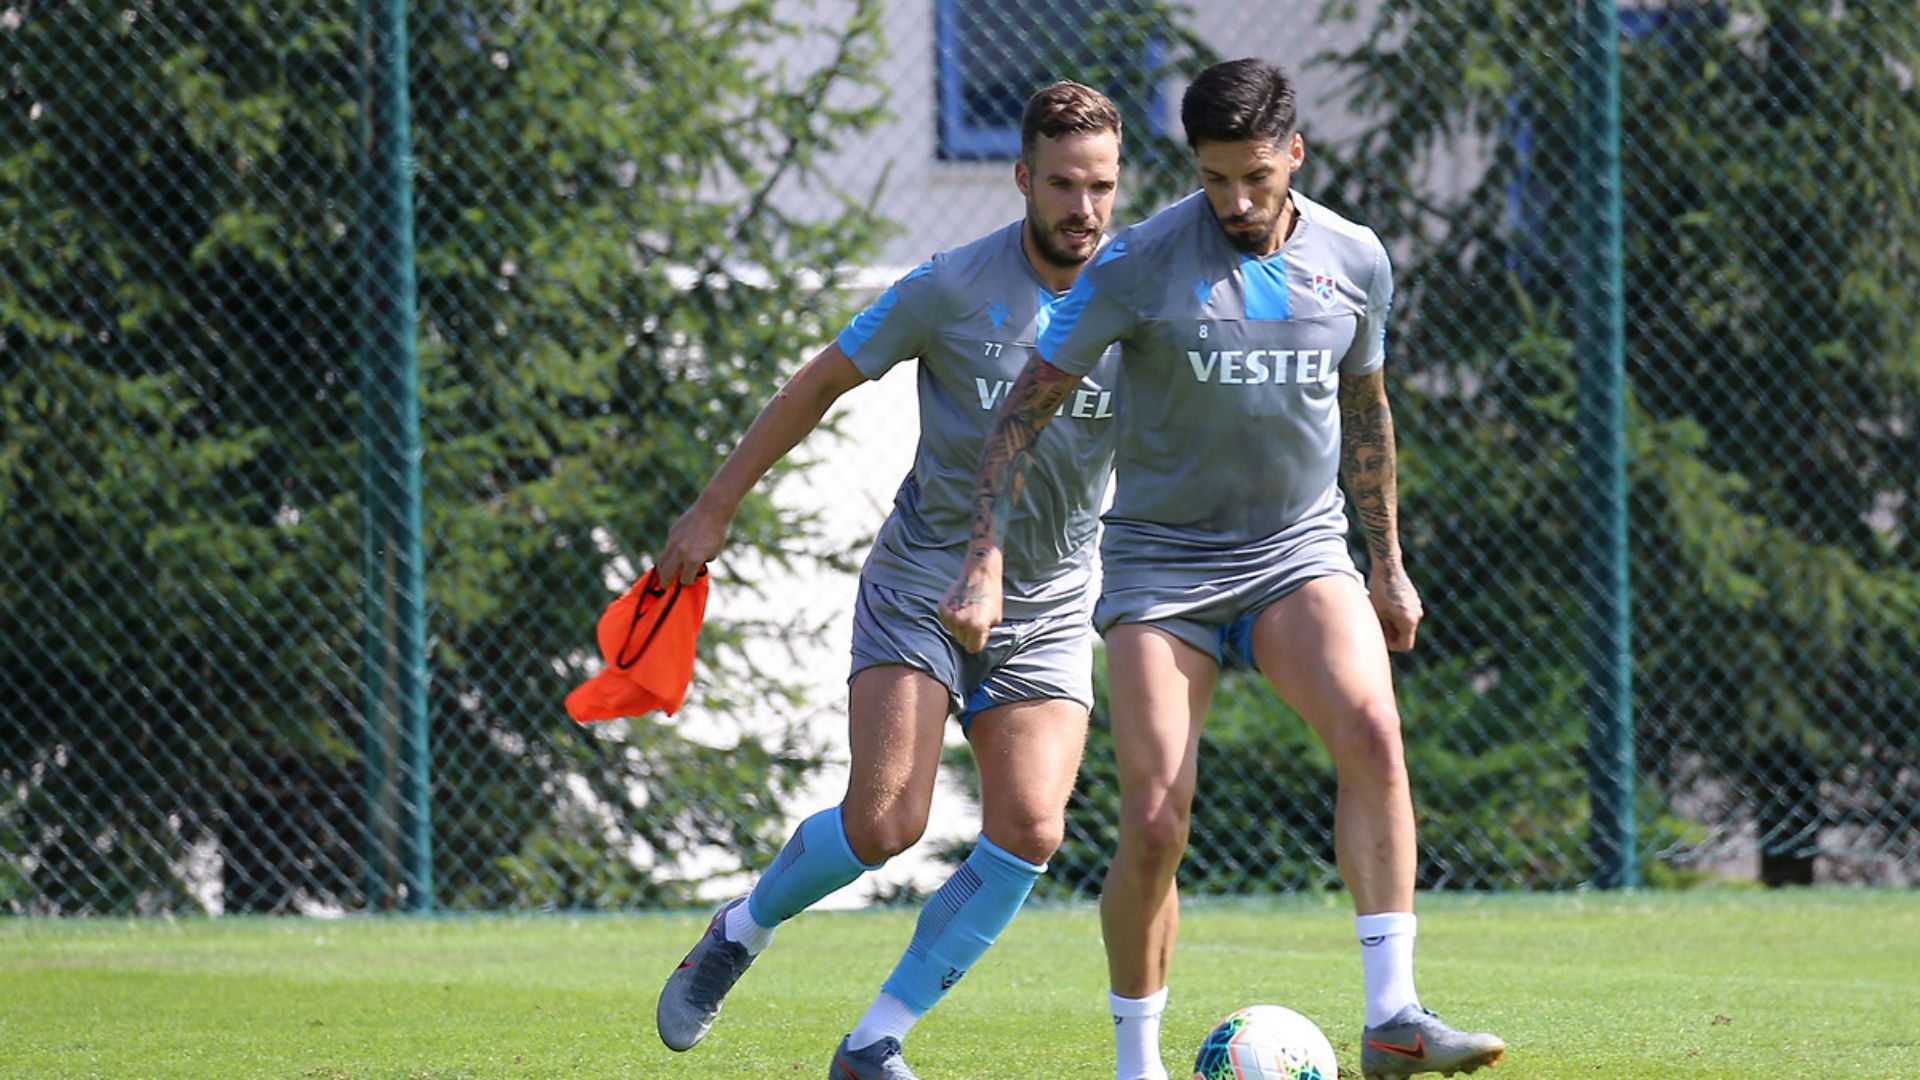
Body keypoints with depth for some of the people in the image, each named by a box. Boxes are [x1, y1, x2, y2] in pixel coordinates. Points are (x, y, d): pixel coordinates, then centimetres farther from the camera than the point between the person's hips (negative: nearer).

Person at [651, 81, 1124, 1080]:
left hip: (1049, 609, 3)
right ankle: (741, 932, 15)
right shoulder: (955, 287, -10)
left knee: (1028, 832, -15)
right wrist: (714, 508, 4)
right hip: (923, 580, -3)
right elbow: (819, 385, 1)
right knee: (886, 820, -17)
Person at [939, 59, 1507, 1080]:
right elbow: (1028, 403, -4)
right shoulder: (1142, 261, -11)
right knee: (1154, 825, -11)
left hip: (1301, 551, 2)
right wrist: (985, 563, -11)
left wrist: (1388, 566, 23)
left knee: (1371, 733, -26)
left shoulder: (1354, 261, 1)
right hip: (1161, 563, -2)